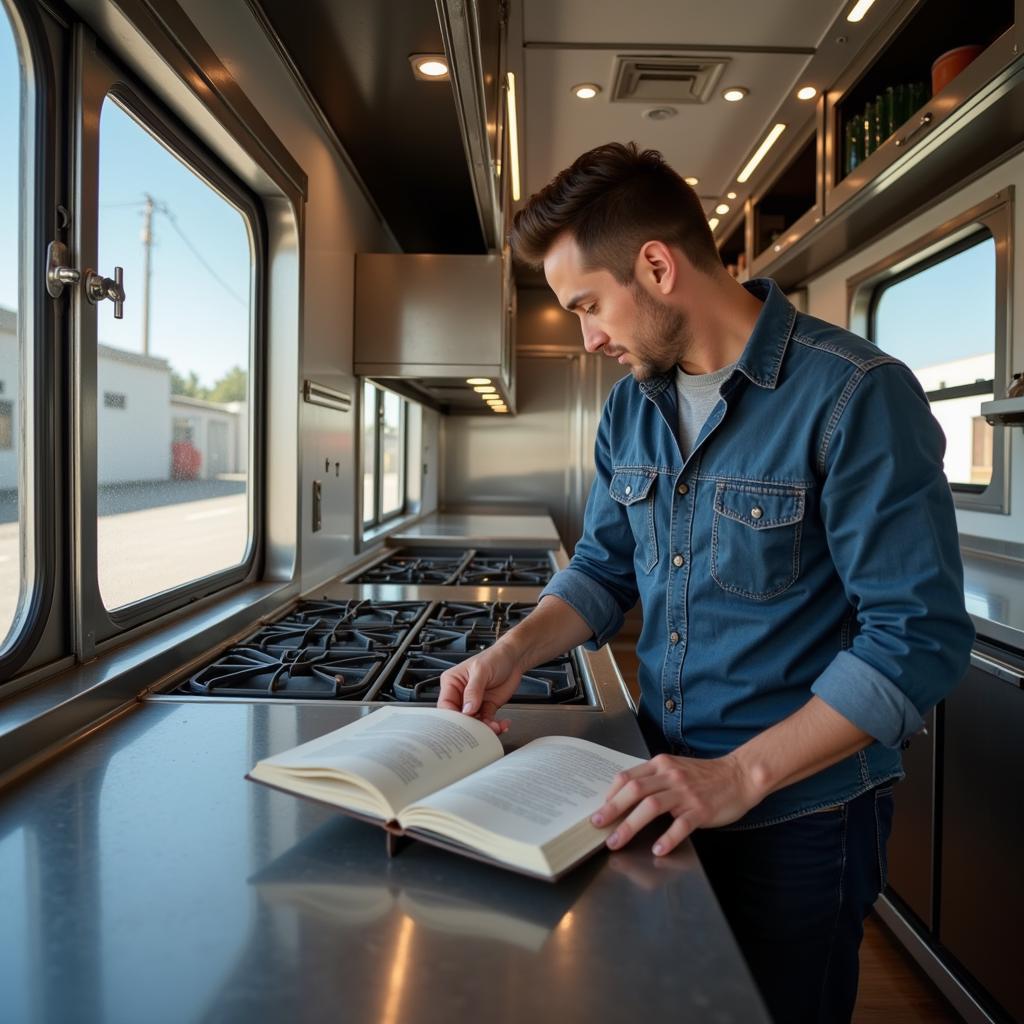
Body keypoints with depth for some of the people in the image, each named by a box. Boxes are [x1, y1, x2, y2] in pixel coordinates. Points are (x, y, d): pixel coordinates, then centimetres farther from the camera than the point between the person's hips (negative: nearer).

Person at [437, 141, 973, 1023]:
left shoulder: (856, 395, -20)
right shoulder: (633, 402, 2)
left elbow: (920, 635, -22)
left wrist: (741, 775, -26)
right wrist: (514, 654, -8)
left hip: (799, 817, -6)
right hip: (660, 796, 6)